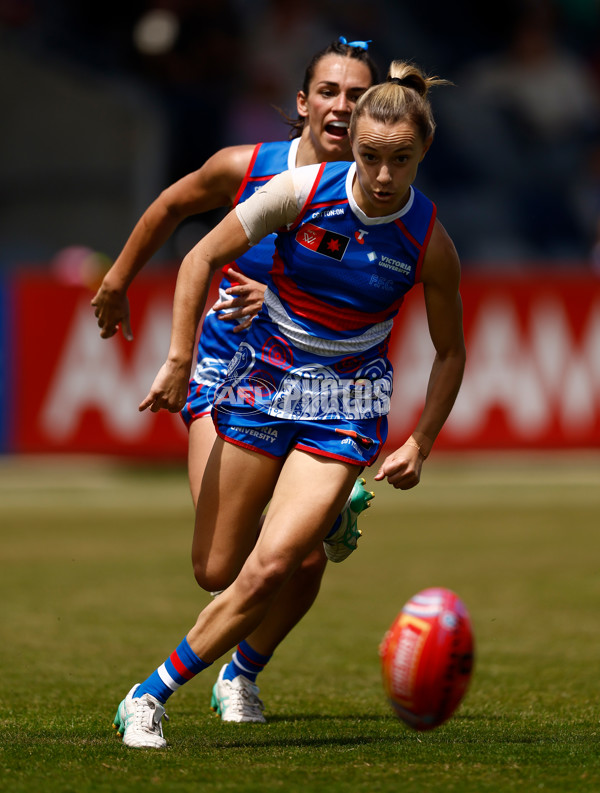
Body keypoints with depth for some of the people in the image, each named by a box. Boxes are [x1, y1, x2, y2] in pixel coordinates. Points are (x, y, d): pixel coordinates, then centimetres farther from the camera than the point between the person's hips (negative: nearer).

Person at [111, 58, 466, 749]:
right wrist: (178, 362, -9)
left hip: (346, 406, -1)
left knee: (269, 570, -17)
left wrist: (420, 444, -4)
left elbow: (450, 351, 4)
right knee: (217, 571, 5)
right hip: (263, 379, 1)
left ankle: (152, 694, -5)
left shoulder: (429, 242, -12)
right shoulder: (301, 191, -15)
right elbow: (201, 259, -5)